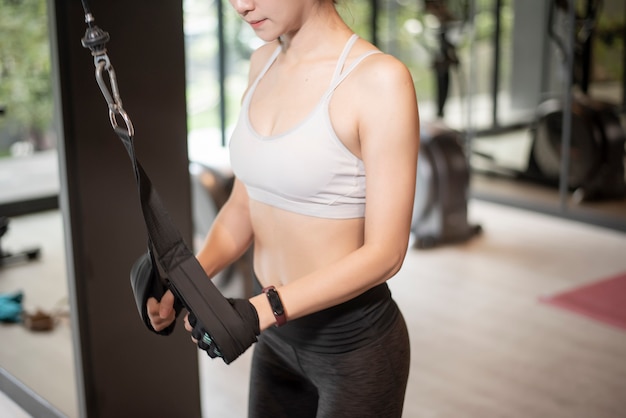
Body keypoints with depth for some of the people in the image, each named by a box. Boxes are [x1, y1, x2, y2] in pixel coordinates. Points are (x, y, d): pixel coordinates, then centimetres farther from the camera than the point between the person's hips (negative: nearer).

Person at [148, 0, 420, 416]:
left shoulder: (379, 78, -20)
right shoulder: (264, 63, 2)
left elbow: (385, 252, -20)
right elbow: (244, 202, 6)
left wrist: (264, 308, -28)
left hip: (353, 340, -6)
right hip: (278, 334, 6)